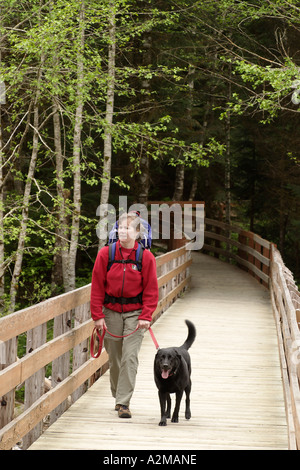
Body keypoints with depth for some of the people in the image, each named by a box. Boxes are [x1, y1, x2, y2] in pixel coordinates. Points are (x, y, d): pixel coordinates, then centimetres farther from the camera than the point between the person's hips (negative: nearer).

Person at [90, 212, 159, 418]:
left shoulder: (146, 257, -4)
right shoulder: (106, 254, -2)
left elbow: (151, 290, 0)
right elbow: (97, 287, 1)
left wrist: (146, 317, -9)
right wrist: (98, 316, -4)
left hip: (135, 312, -2)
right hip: (111, 311, 2)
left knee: (130, 357, -11)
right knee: (114, 358, 9)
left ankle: (124, 403, -9)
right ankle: (118, 396, 27)